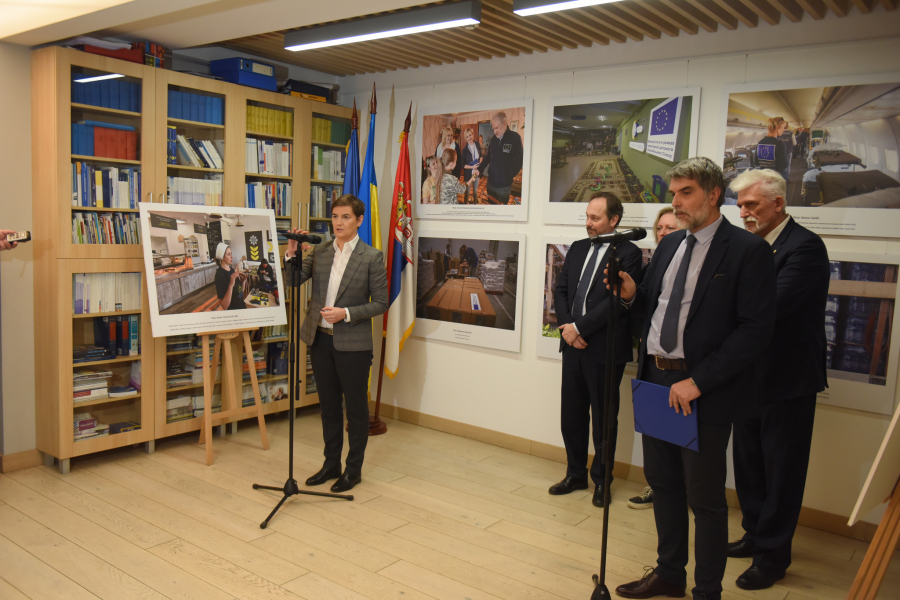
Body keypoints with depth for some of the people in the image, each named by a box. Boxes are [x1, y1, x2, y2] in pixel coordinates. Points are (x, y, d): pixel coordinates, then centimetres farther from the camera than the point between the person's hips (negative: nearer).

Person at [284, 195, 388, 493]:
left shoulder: (372, 257, -8)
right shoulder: (320, 252, 6)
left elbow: (380, 303, -8)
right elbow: (291, 281, 1)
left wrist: (346, 313, -19)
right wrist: (292, 253, -14)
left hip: (352, 343, -5)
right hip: (320, 339, 5)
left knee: (356, 407, 7)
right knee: (328, 405, 16)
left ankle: (354, 469, 21)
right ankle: (331, 464, 31)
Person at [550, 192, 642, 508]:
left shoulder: (629, 253, -9)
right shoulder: (577, 248, 11)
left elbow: (617, 301, -18)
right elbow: (560, 289, 10)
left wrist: (579, 327, -17)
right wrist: (566, 326, -5)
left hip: (605, 348, -6)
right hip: (573, 344, 6)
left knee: (604, 417, 8)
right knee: (571, 414, 13)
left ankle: (600, 479, 25)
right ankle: (576, 474, 30)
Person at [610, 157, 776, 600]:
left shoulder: (748, 250, -10)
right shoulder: (669, 245, 11)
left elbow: (755, 330, -17)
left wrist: (697, 381, -21)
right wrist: (631, 295, -6)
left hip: (703, 391, -7)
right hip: (656, 380, 7)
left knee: (704, 497, 5)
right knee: (662, 482, 18)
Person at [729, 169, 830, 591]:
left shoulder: (804, 246, -16)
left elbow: (771, 308, -27)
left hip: (788, 382, -8)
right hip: (750, 377, 8)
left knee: (781, 472, 6)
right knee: (748, 465, 18)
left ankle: (773, 555, 20)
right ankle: (756, 535, 36)